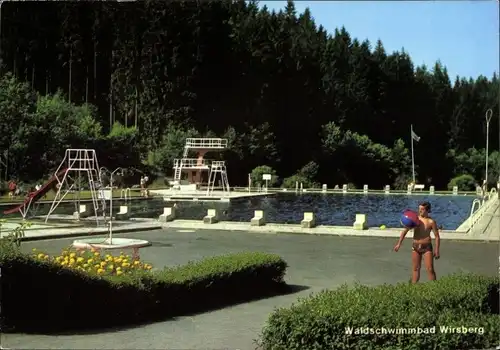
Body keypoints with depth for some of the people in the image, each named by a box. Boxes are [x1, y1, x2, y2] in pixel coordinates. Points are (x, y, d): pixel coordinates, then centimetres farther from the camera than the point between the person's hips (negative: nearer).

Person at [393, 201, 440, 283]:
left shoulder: (431, 221, -10)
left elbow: (437, 237, -6)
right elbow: (405, 231, 5)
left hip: (427, 247, -3)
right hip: (415, 246, 3)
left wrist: (436, 251, -9)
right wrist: (399, 244, 0)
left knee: (430, 269, -3)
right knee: (416, 268, 11)